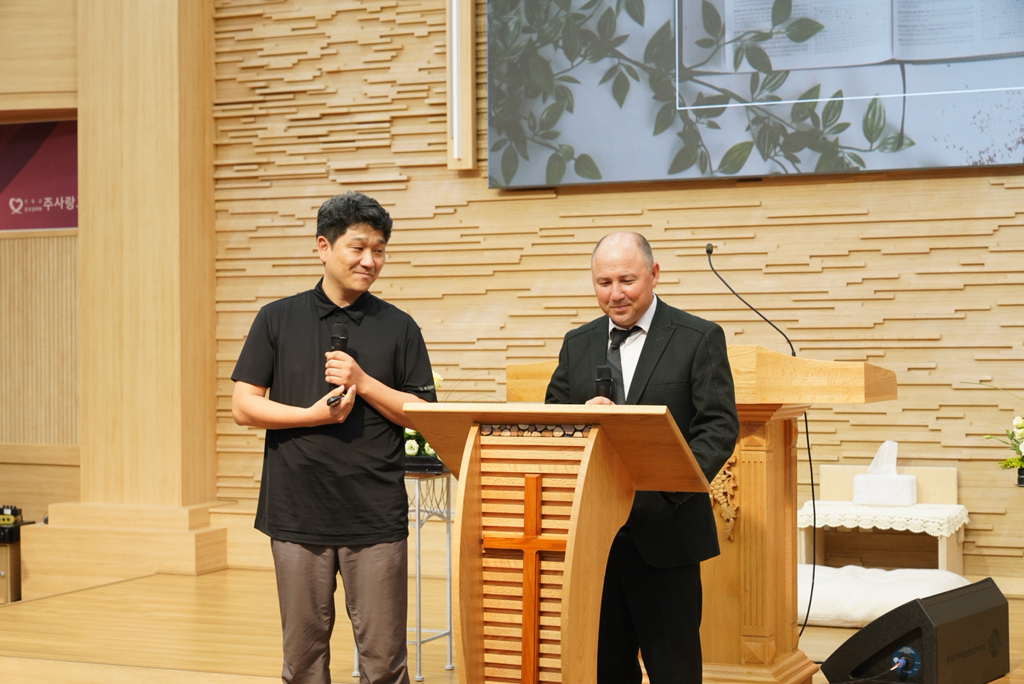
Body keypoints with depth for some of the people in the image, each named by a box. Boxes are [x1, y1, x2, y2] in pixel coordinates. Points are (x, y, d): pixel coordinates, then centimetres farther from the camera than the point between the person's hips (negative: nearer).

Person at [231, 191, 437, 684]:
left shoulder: (398, 327, 5)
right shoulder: (278, 320, 5)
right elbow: (244, 406, 1)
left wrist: (364, 383, -11)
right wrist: (314, 415, -12)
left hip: (376, 515, 0)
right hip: (297, 512, 1)